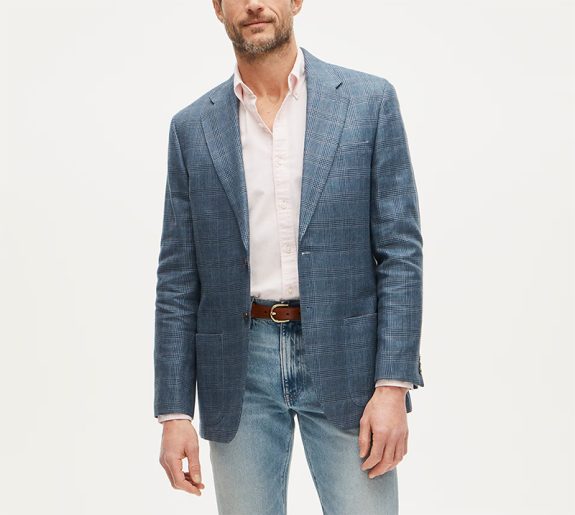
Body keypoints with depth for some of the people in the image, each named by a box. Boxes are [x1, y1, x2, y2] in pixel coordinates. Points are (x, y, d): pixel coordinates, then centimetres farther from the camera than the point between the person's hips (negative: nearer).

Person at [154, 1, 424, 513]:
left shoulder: (369, 100, 0)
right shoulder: (192, 127, 5)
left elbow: (401, 249, -3)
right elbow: (178, 278, 5)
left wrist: (394, 386, -10)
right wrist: (175, 412, 1)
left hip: (344, 358, -1)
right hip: (240, 369, 2)